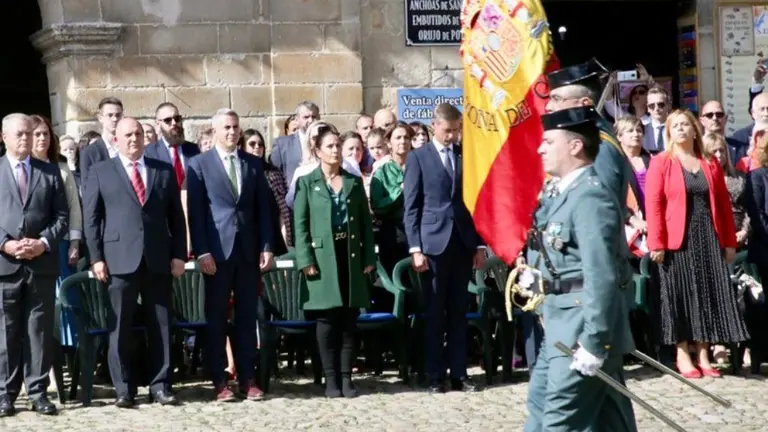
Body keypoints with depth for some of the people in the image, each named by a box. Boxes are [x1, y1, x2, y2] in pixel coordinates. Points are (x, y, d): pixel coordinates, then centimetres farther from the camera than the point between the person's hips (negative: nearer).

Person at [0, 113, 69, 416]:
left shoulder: (50, 172, 11)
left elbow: (62, 216, 7)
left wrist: (44, 243, -9)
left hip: (42, 263, 1)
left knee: (40, 330, 3)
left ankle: (38, 392, 8)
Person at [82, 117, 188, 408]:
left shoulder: (164, 171, 13)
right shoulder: (100, 172, 7)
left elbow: (176, 216, 11)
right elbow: (91, 218, 4)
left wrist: (179, 254, 2)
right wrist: (96, 257, -5)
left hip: (158, 259, 2)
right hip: (119, 260, -2)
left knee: (161, 325, 3)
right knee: (120, 327, 0)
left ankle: (160, 386, 9)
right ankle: (124, 389, 7)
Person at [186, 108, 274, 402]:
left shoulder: (254, 164, 11)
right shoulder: (199, 164, 1)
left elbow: (263, 208, 10)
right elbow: (195, 212, -4)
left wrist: (267, 247, 1)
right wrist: (202, 251, -12)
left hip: (249, 250, 3)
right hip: (217, 251, -3)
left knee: (247, 317, 5)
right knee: (216, 318, 2)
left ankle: (247, 378, 10)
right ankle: (219, 381, 6)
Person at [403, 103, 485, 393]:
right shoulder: (418, 157, 2)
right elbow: (410, 207, -1)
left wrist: (479, 245, 7)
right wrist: (415, 248, -9)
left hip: (462, 243, 3)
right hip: (433, 243, -3)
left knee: (458, 312, 6)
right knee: (434, 313, 2)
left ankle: (459, 374, 10)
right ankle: (435, 376, 7)